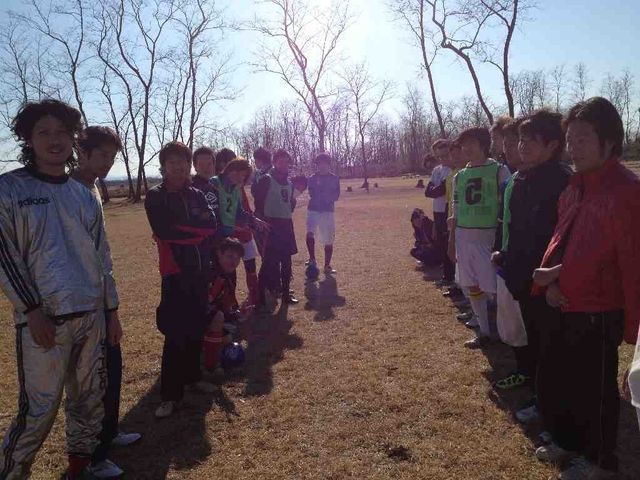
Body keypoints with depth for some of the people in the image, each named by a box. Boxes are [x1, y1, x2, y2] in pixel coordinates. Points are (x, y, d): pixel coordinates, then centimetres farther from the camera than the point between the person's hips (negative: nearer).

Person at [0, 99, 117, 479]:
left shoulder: (85, 195, 10)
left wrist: (112, 310, 11)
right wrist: (32, 310, -12)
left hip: (91, 315, 5)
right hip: (43, 318, -5)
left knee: (90, 400, 14)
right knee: (38, 410, -1)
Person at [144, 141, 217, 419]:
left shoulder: (197, 195, 10)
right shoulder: (156, 197, -3)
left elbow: (212, 226, -2)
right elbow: (164, 231, -18)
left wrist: (182, 229, -13)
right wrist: (197, 228, -9)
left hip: (200, 270, 5)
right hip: (175, 272, -5)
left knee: (197, 328, 13)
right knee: (175, 333, -5)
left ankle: (192, 376, 31)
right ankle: (170, 395, 5)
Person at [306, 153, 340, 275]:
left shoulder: (334, 179, 5)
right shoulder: (313, 178, 5)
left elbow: (336, 196, -2)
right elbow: (312, 194, -4)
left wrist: (319, 195, -9)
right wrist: (327, 195, -11)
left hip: (328, 211, 1)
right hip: (313, 210, -1)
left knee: (329, 241, 3)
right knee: (310, 233, -24)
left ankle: (327, 266, 16)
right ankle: (312, 259, -7)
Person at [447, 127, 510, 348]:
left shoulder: (499, 171, -4)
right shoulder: (460, 176, 10)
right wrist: (452, 242, 13)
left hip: (490, 236, -5)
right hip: (465, 237, 5)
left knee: (495, 288, -3)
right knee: (473, 287, 11)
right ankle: (484, 331, 25)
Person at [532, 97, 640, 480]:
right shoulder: (574, 187, 7)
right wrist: (551, 278, -3)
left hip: (599, 313, -8)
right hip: (567, 306, 8)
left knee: (594, 388, 10)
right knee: (552, 377, 20)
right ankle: (568, 440, 43)